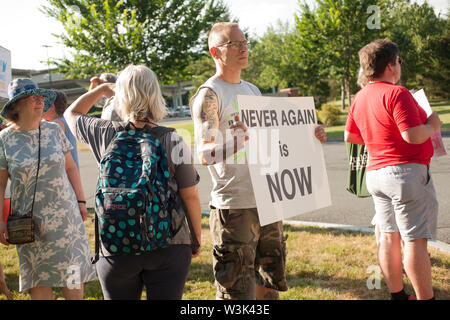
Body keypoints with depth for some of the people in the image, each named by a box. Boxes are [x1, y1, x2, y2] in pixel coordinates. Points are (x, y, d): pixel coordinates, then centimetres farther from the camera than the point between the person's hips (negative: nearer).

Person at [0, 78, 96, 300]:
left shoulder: (54, 130, 3)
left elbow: (70, 168, 10)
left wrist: (81, 201, 6)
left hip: (65, 214, 2)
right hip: (30, 221, -2)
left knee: (72, 272, 4)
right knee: (39, 279, 5)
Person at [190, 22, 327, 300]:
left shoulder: (252, 90, 15)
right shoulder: (208, 95, -9)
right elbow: (204, 154, -19)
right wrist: (234, 144, -40)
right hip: (234, 207, -8)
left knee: (270, 283, 17)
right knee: (236, 291, -2)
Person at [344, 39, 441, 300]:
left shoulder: (360, 97, 11)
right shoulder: (396, 93, -15)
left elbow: (350, 136, 19)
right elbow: (413, 136, -22)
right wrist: (432, 125, -5)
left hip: (376, 171, 9)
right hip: (407, 171, -9)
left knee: (389, 236, 11)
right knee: (415, 239, -5)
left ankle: (397, 295, 19)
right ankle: (425, 297, -1)